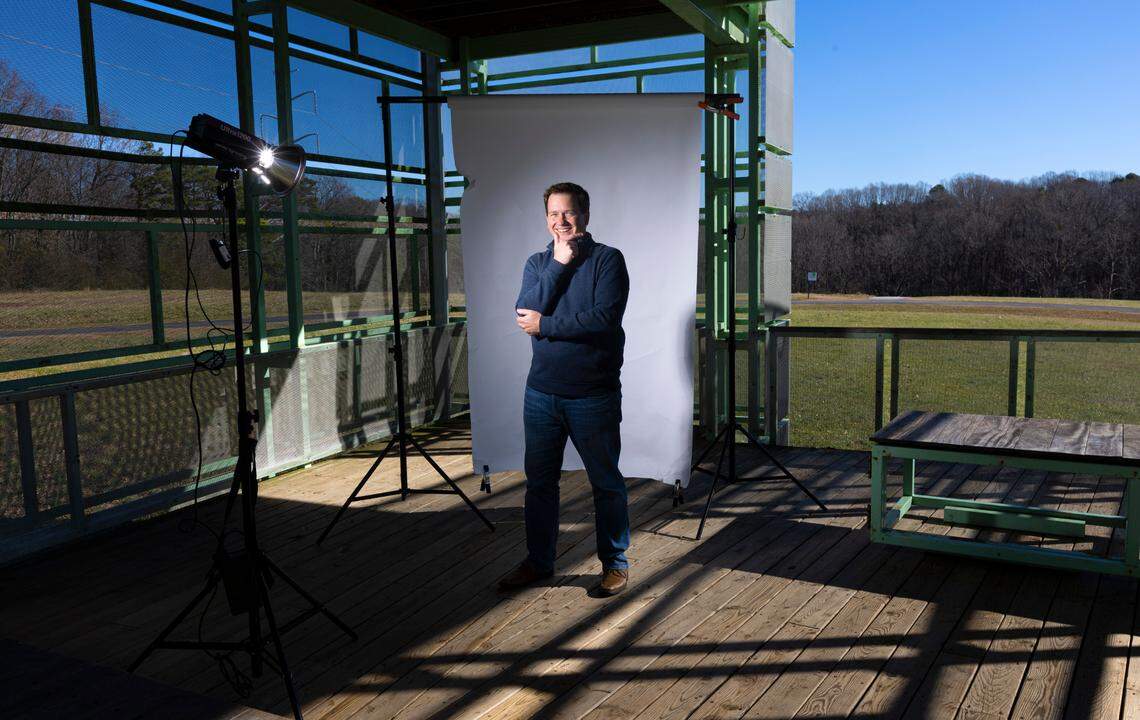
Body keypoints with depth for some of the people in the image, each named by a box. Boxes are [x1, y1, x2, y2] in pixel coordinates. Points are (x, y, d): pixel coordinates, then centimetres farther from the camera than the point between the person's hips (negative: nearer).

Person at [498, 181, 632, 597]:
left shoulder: (607, 260, -6)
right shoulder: (538, 263, 9)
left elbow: (603, 319, -20)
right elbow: (524, 313, -9)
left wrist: (544, 324, -12)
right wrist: (559, 264, -13)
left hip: (593, 395, -4)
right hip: (541, 393, 5)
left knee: (606, 483, 7)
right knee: (539, 481, 14)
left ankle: (615, 563, 24)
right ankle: (538, 562, 30)